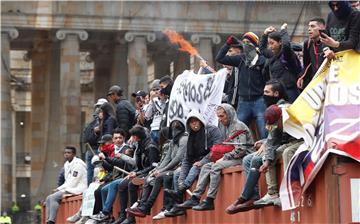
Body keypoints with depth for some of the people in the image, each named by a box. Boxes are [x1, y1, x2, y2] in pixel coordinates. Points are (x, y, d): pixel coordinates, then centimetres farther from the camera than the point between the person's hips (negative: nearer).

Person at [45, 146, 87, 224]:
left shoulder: (77, 164, -13)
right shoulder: (66, 164, 16)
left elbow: (73, 183, -17)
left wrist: (58, 189, -11)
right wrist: (58, 189, 1)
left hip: (77, 189, -10)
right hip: (69, 188, 10)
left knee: (53, 197, -23)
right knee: (49, 198, -2)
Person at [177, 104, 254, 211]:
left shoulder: (239, 127, -11)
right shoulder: (225, 126, 18)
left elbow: (240, 150, -20)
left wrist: (224, 158, -15)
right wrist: (222, 158, 3)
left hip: (242, 158, -9)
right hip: (230, 158, 9)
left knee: (216, 167, -27)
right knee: (206, 167, -4)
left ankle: (209, 201, -29)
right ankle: (195, 198, -12)